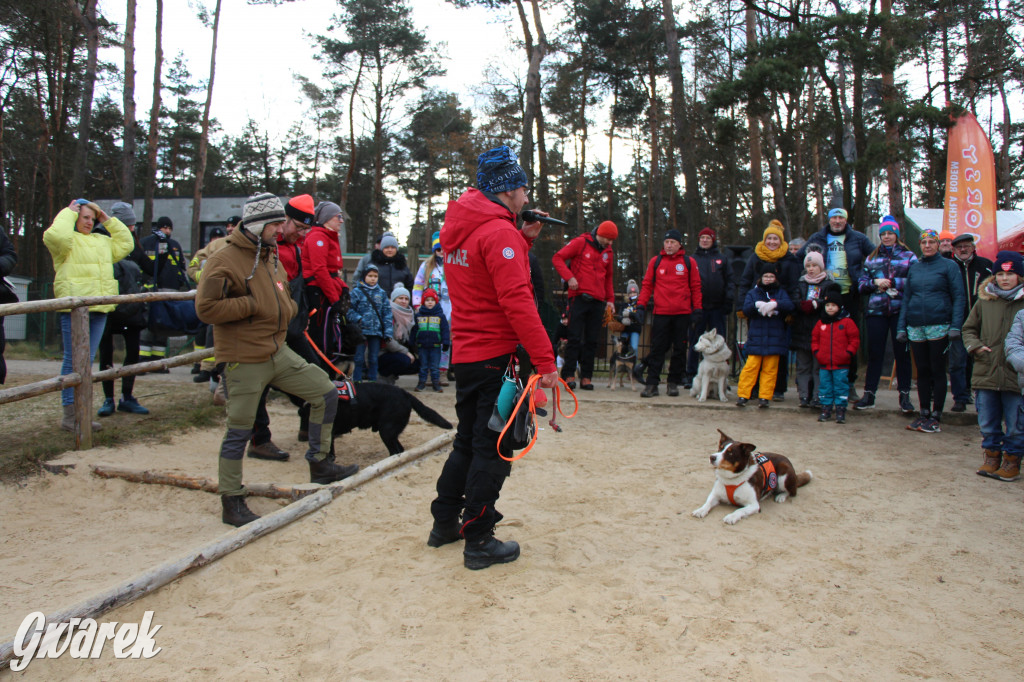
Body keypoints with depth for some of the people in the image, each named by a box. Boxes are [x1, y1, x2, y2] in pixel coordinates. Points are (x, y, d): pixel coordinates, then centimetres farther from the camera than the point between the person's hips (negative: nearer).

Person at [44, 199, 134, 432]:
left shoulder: (103, 241, 23)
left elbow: (126, 243, 26)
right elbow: (56, 235, -20)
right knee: (73, 361, -4)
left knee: (88, 361, 10)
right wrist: (68, 212, -6)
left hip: (100, 309, 7)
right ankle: (69, 414, 2)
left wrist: (108, 220, 18)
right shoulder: (67, 239, 0)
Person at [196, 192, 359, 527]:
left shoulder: (271, 257, 14)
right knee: (239, 430, 0)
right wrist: (252, 304, -18)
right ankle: (231, 502, 15)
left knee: (326, 392, 7)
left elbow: (286, 301, 25)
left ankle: (319, 465, 21)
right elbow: (206, 308, -19)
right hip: (243, 360, -8)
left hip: (278, 351, 8)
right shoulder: (225, 260, -12)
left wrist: (284, 307, 2)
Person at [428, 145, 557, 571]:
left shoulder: (457, 231, 13)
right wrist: (545, 360, -24)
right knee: (493, 449, 0)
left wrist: (525, 239, 11)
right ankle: (479, 542, 8)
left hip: (464, 354, 9)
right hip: (496, 355, -9)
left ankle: (444, 523, 30)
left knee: (467, 442, 21)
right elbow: (516, 299, -24)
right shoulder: (499, 232, -16)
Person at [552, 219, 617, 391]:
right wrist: (569, 277, -14)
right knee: (575, 337, -6)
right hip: (579, 298, -5)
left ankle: (586, 377, 9)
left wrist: (610, 299, 16)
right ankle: (569, 375, 0)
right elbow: (557, 257, -3)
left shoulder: (608, 253, 17)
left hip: (597, 301, 5)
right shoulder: (581, 243, 0)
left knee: (592, 341, 4)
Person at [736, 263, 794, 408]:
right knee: (751, 367, -6)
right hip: (756, 338, -1)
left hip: (774, 338, 1)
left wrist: (775, 304, -24)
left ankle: (765, 396, 9)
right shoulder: (753, 293, 11)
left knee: (770, 369, 3)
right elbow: (746, 310, -3)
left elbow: (790, 306, -7)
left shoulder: (780, 293, 11)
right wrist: (757, 305, -22)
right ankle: (743, 395, -2)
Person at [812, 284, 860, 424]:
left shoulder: (847, 322, -1)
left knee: (840, 387, 1)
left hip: (841, 364, -3)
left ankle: (841, 410, 7)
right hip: (824, 364, 3)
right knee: (825, 387, 8)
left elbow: (855, 339, 0)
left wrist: (849, 352, -10)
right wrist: (816, 352, 2)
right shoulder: (821, 323, 9)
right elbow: (815, 339, 16)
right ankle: (825, 409, 16)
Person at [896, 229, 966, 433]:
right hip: (915, 328, 4)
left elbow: (958, 297, -4)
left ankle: (936, 417, 7)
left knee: (938, 371, 1)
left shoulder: (948, 266, 0)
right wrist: (901, 327, 7)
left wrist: (955, 325, -13)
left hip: (939, 326, -4)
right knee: (922, 371, 9)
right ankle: (924, 414, 16)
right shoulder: (914, 268, 13)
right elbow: (906, 299, 14)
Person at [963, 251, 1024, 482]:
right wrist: (975, 346, 0)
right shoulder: (984, 300, 6)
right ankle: (991, 456, 27)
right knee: (988, 423, 12)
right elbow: (969, 328, 16)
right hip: (986, 373, 3)